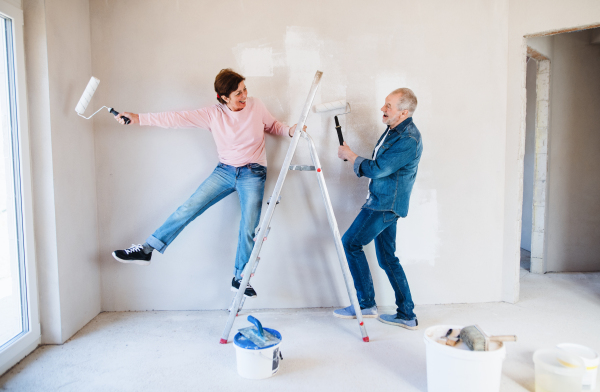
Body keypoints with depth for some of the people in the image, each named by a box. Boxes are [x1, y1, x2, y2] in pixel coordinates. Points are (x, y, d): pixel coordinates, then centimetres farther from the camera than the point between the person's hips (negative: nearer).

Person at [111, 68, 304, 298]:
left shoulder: (256, 106, -4)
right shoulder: (213, 115, -4)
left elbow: (273, 126, 11)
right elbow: (178, 118, -7)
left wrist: (291, 131, -10)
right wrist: (138, 119, -11)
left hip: (252, 174, -1)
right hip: (224, 171, 1)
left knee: (248, 229, -6)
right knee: (189, 208, -6)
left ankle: (239, 279, 12)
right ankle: (146, 250, 2)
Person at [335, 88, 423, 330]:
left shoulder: (409, 140, -19)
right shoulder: (394, 130, 13)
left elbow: (377, 169, -21)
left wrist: (351, 155, -7)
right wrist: (352, 157, 7)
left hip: (387, 203, -10)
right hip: (383, 202, 10)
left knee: (350, 243, -9)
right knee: (387, 258, 12)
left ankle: (366, 304, 2)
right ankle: (406, 315, 21)